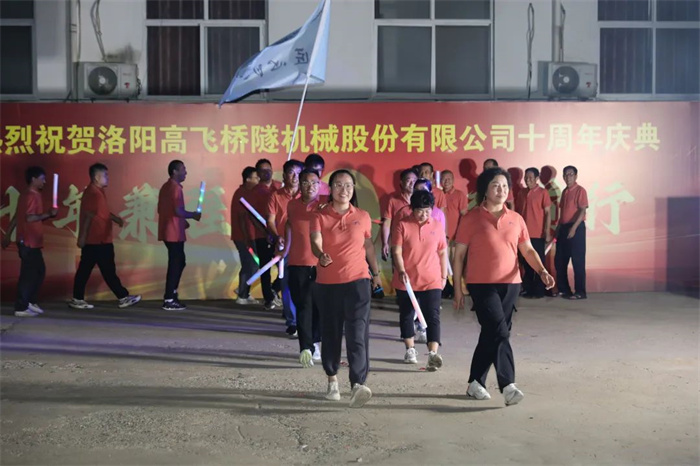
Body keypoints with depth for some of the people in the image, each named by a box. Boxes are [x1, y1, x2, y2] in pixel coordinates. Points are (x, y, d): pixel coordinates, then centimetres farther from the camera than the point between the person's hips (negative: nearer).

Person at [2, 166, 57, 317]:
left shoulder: (26, 195, 16)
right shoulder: (32, 196, -15)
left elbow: (16, 217, 19)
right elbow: (30, 218, -24)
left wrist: (8, 235, 22)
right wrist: (48, 214, -15)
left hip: (31, 242, 10)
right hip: (29, 242, -10)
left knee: (39, 271, 15)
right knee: (28, 274, -5)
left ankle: (30, 302, 21)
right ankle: (21, 308, -1)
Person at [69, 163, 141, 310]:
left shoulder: (98, 192, 16)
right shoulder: (93, 193, -17)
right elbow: (88, 216, -21)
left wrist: (115, 218, 16)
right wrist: (82, 237, -23)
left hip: (98, 240, 10)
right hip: (97, 240, -10)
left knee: (84, 269, 9)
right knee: (108, 271, -2)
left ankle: (77, 299, 11)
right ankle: (123, 297, 6)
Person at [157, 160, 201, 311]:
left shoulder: (166, 187, 16)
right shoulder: (175, 187, -15)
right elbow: (178, 211, -23)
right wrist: (193, 215, -6)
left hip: (168, 232, 10)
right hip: (174, 233, -10)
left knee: (179, 262, 18)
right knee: (175, 264, -4)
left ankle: (171, 295, 22)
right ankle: (169, 300, -1)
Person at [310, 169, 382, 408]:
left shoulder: (362, 217, 5)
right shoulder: (320, 216, -1)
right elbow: (315, 241, -18)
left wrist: (376, 272, 25)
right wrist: (321, 255, -40)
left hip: (357, 281, 0)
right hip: (327, 283, 0)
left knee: (358, 333, -12)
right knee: (330, 333, 11)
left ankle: (358, 385, -19)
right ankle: (332, 380, 28)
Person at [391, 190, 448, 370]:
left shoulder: (437, 226, 3)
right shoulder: (403, 225, -5)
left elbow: (442, 252, 10)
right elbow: (397, 251, -8)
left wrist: (444, 276, 10)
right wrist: (401, 271, -22)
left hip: (432, 281, 1)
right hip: (406, 281, 0)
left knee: (433, 316, -10)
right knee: (407, 315, 12)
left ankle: (433, 354, -16)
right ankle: (410, 350, 28)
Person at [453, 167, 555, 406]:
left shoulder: (515, 219, 10)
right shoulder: (472, 218, -3)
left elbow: (528, 250, 8)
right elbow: (459, 254, -1)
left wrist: (542, 271, -11)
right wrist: (457, 289, -4)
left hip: (510, 285, 5)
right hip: (482, 285, -5)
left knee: (491, 334, 10)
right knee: (499, 332, -15)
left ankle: (475, 383, 21)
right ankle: (508, 386, -13)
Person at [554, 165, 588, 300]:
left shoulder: (580, 190, -7)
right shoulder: (564, 191, 16)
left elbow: (582, 211, -15)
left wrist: (574, 227, -25)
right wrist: (558, 228, 16)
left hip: (576, 228, -8)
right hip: (563, 228, 8)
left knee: (578, 261, -5)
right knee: (559, 260, 8)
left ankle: (580, 292, 0)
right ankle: (563, 289, 18)